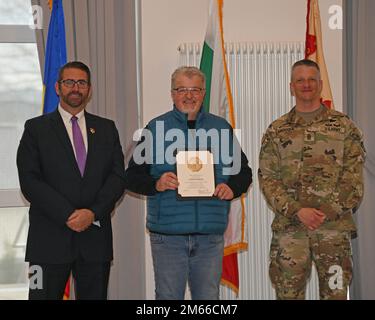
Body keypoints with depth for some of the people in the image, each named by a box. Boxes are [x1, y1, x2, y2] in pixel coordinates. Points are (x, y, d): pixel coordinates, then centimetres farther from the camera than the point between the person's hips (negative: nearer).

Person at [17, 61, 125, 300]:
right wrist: (68, 216, -13)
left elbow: (118, 176, 5)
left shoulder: (106, 128, 14)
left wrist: (93, 212, -10)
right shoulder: (36, 128, 5)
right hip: (50, 239, -2)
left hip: (96, 237, 2)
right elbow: (30, 181, -5)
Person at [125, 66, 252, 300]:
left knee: (209, 296, 8)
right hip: (167, 234, -2)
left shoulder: (222, 128, 11)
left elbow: (243, 171, 17)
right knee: (168, 296, 4)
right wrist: (156, 184, -16)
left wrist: (232, 187, -5)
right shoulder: (155, 128, 5)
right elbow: (132, 176, 4)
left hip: (211, 235, 2)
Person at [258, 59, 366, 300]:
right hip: (289, 227, 1)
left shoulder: (344, 126, 7)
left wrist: (327, 212, -9)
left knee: (336, 293, 1)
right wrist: (297, 211, -11)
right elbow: (267, 178, 2)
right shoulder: (277, 131, 10)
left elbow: (354, 176, 2)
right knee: (288, 292, 5)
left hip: (334, 226, -1)